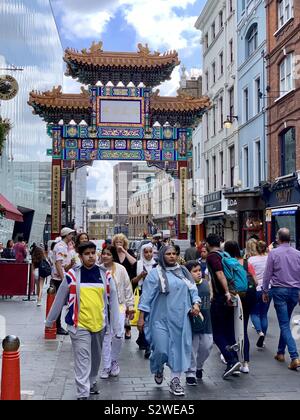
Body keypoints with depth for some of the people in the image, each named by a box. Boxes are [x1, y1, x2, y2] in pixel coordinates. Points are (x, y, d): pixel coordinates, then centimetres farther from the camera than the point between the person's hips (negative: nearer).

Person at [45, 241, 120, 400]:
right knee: (82, 359, -5)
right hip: (79, 324, -3)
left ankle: (92, 381, 42)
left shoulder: (105, 274, 0)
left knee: (96, 356, 19)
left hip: (99, 323, 3)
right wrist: (50, 320, 10)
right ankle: (83, 394, 3)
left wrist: (116, 325, 1)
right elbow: (60, 299, 3)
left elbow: (112, 300, 3)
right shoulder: (72, 275, -6)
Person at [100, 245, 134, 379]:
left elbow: (128, 288, -1)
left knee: (118, 335, -9)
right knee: (105, 337, 7)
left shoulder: (120, 269, -6)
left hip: (119, 306, -2)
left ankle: (114, 360, 18)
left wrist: (130, 306, 0)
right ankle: (106, 367, 20)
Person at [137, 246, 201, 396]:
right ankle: (158, 369, 29)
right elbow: (147, 295, -4)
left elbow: (192, 289, 13)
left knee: (179, 347, 4)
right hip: (161, 318, -4)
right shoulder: (155, 273, -3)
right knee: (161, 349, -5)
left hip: (180, 318, 4)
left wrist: (196, 303, -6)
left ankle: (175, 381, 16)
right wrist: (141, 317, -6)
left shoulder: (183, 271, 10)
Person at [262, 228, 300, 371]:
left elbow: (267, 274, -5)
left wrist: (265, 291, 6)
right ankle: (281, 352, 26)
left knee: (284, 325, -3)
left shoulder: (274, 253, -7)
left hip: (279, 290, -4)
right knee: (285, 323, 18)